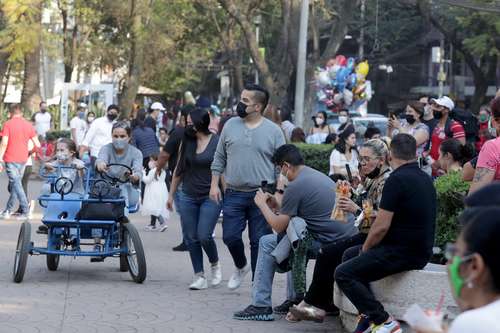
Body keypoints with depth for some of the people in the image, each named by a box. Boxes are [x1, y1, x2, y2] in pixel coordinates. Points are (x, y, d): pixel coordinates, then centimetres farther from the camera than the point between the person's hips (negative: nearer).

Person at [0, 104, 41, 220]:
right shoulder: (28, 125, 5)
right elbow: (37, 144, 6)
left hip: (11, 159, -5)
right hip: (23, 158, 5)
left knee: (16, 184, -5)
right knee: (15, 184, 15)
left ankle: (25, 212, -11)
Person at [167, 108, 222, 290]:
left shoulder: (216, 142, -6)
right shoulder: (187, 142, 8)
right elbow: (179, 169, 16)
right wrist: (171, 194, 18)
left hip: (210, 196, -5)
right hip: (189, 196, 5)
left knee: (204, 236, -13)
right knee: (191, 239, 2)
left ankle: (215, 265, 15)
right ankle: (200, 277, 9)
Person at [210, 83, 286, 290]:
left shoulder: (273, 131, 0)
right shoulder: (231, 125, 7)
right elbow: (219, 158, 13)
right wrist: (214, 185, 6)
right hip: (234, 194, 2)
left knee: (259, 241, 1)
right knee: (230, 236, -1)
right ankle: (241, 267, 28)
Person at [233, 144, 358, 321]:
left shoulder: (295, 186, -11)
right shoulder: (319, 176, 18)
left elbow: (279, 227, -3)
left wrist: (262, 205, 11)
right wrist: (278, 205, 28)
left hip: (328, 243, -9)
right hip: (347, 237, 9)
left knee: (267, 244, 3)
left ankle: (261, 306, 4)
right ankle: (294, 299, 33)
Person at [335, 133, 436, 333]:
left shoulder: (397, 180, -16)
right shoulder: (426, 179, 12)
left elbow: (381, 226, -18)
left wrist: (365, 248, 1)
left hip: (402, 253, -9)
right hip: (420, 251, 9)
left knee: (343, 274, -10)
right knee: (350, 255, 24)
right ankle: (368, 314, 18)